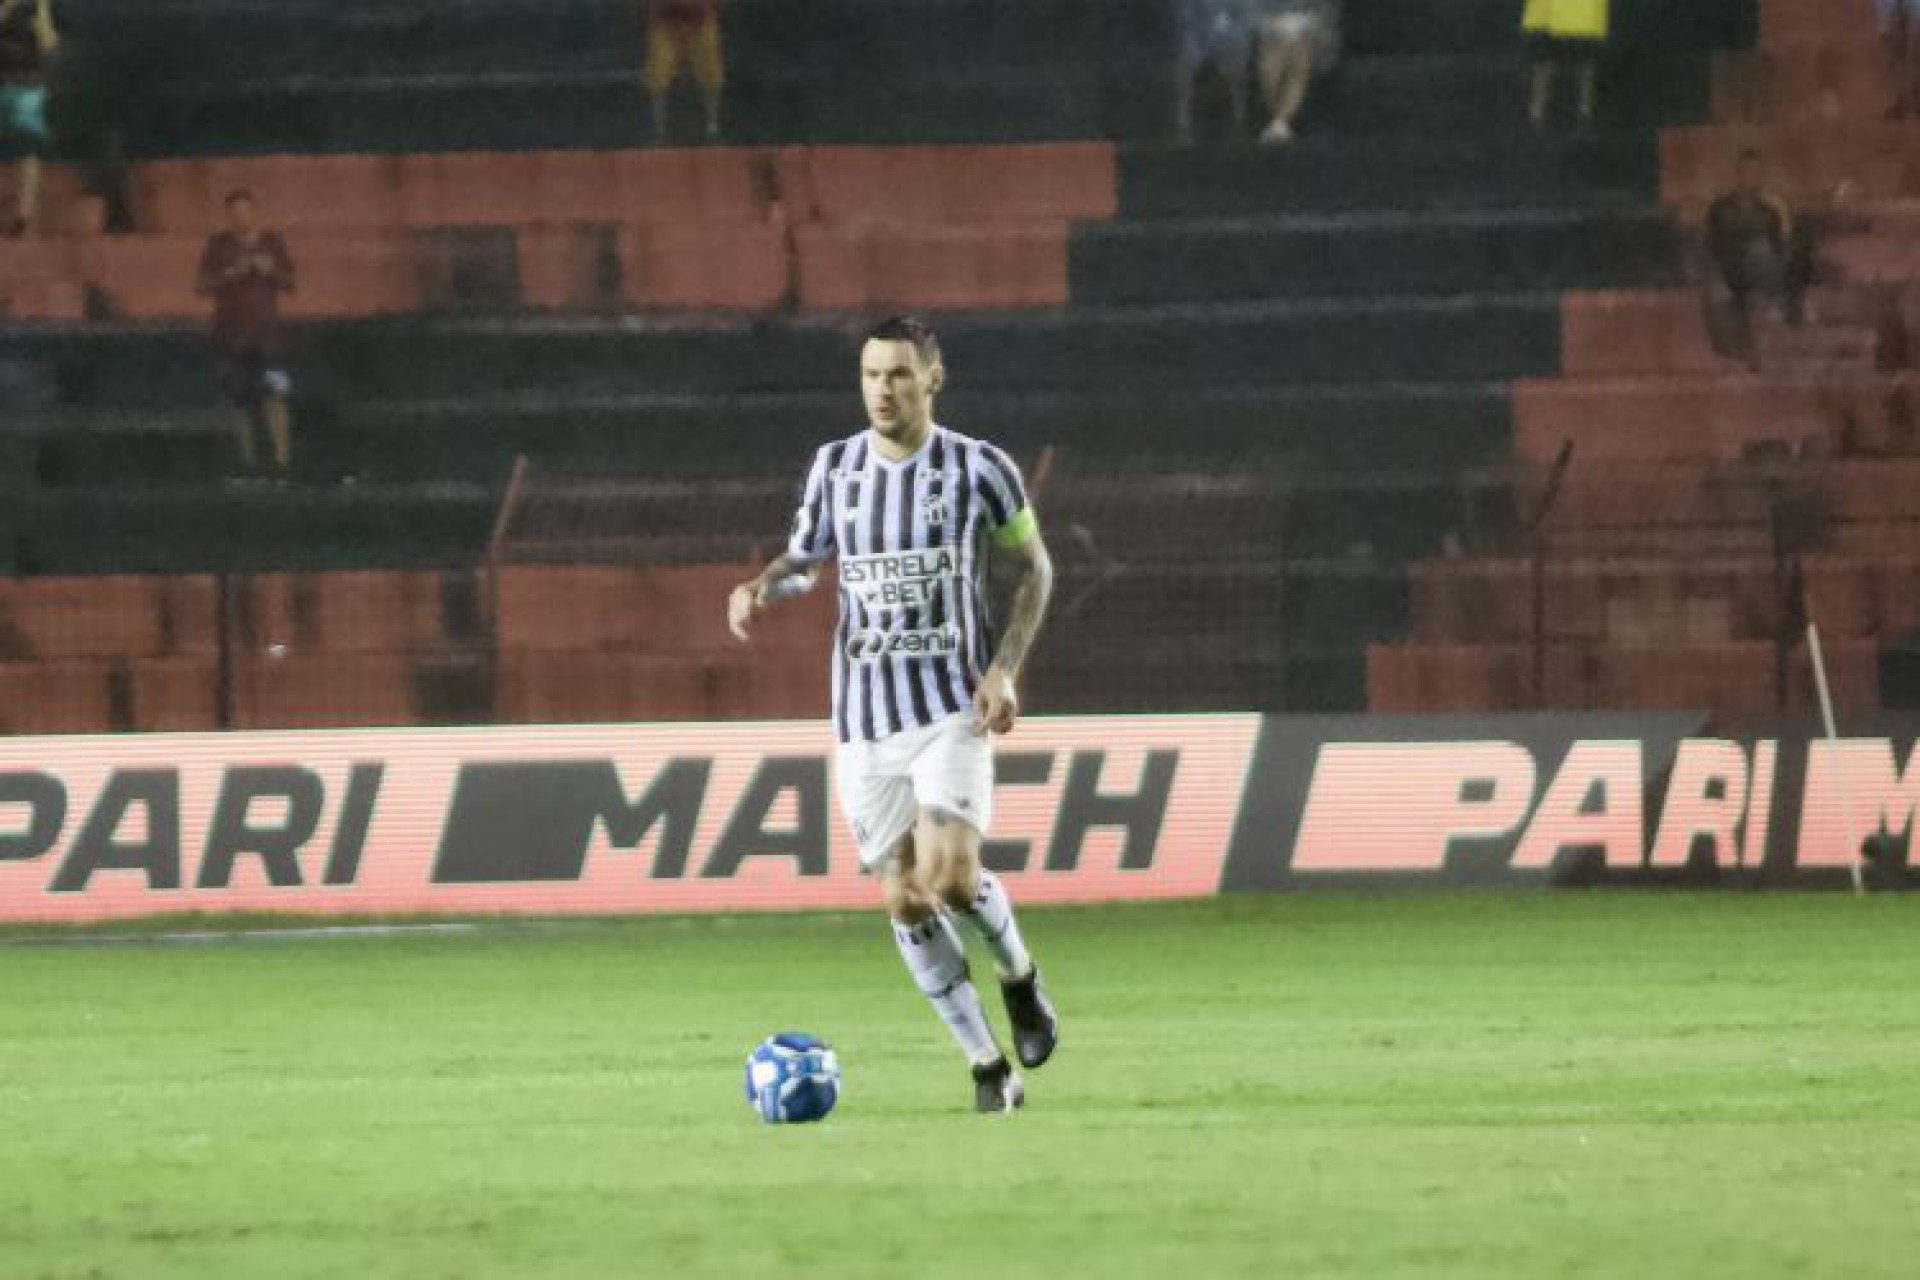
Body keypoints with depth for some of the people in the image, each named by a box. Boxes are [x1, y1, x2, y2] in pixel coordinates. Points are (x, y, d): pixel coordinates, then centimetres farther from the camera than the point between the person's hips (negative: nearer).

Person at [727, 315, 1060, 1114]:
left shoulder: (979, 470, -3)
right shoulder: (835, 467, 5)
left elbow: (1033, 569, 7)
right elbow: (806, 558, 19)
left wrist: (1004, 669, -5)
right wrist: (763, 586, -4)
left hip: (953, 709, -3)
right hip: (865, 719, 3)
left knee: (950, 876, -21)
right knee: (904, 901, -1)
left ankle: (1018, 975, 12)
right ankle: (988, 1067, 11)